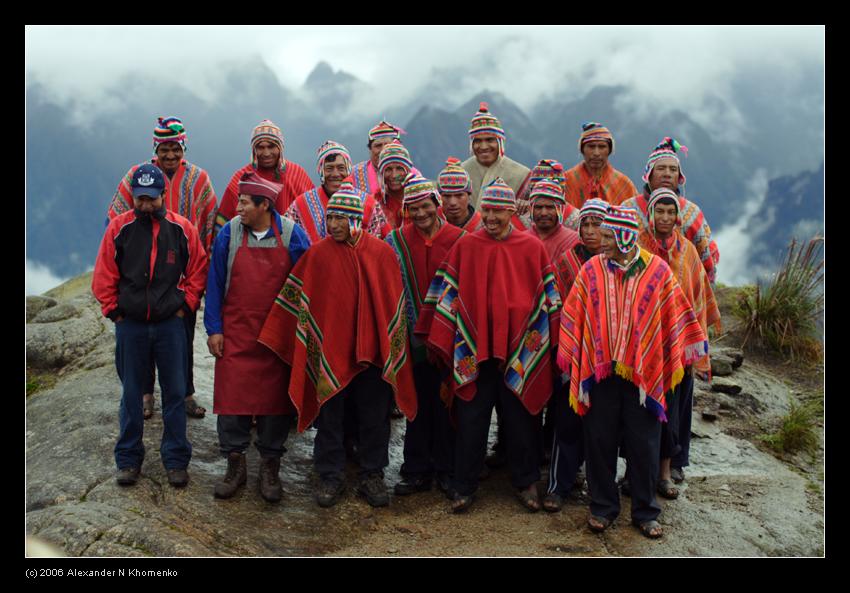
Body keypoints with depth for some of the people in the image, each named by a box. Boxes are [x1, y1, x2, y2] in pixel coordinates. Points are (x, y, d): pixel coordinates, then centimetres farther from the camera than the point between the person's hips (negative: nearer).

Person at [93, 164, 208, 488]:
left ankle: (176, 460, 17)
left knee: (175, 393, 5)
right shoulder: (119, 227, -2)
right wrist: (114, 311, -1)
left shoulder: (182, 228, -3)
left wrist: (185, 305, -1)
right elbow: (104, 277, 3)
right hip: (130, 325, 0)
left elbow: (198, 270, 5)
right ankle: (128, 459, 22)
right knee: (131, 394, 10)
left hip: (170, 324, 0)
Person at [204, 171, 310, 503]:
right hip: (235, 332, 1)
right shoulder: (229, 233, -2)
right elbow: (215, 283, 4)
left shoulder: (292, 235, -4)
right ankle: (235, 463, 17)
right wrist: (213, 329, 0)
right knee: (231, 395, 0)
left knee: (275, 397, 5)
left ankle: (270, 466, 20)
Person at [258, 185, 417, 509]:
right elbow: (294, 298, 2)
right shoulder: (317, 254, -3)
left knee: (374, 418, 10)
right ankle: (330, 476, 24)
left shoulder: (382, 253, -1)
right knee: (329, 415, 9)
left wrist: (393, 347, 3)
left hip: (372, 349, 1)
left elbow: (394, 302, 4)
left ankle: (372, 475, 25)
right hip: (328, 350, -1)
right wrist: (274, 336, 2)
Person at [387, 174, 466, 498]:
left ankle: (446, 470, 20)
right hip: (413, 335, 1)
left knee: (446, 403, 7)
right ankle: (417, 471, 19)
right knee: (418, 404, 8)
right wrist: (411, 327, -6)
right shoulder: (397, 241, 2)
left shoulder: (459, 240, -2)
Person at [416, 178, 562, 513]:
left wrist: (547, 343, 3)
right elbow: (447, 296, 3)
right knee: (470, 420, 6)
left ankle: (526, 482, 28)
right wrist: (440, 341, 1)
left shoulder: (532, 247, 1)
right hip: (474, 349, 0)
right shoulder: (465, 246, 1)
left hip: (520, 351, 0)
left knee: (520, 418, 10)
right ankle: (464, 487, 21)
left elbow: (548, 297, 6)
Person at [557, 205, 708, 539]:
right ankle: (602, 507, 24)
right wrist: (572, 362, 1)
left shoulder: (658, 270, -3)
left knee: (644, 445, 8)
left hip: (643, 373, 0)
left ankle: (645, 512, 24)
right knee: (600, 442, 8)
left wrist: (680, 359, 6)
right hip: (599, 372, 1)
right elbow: (573, 317, 2)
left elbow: (675, 317, 4)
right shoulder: (592, 270, -1)